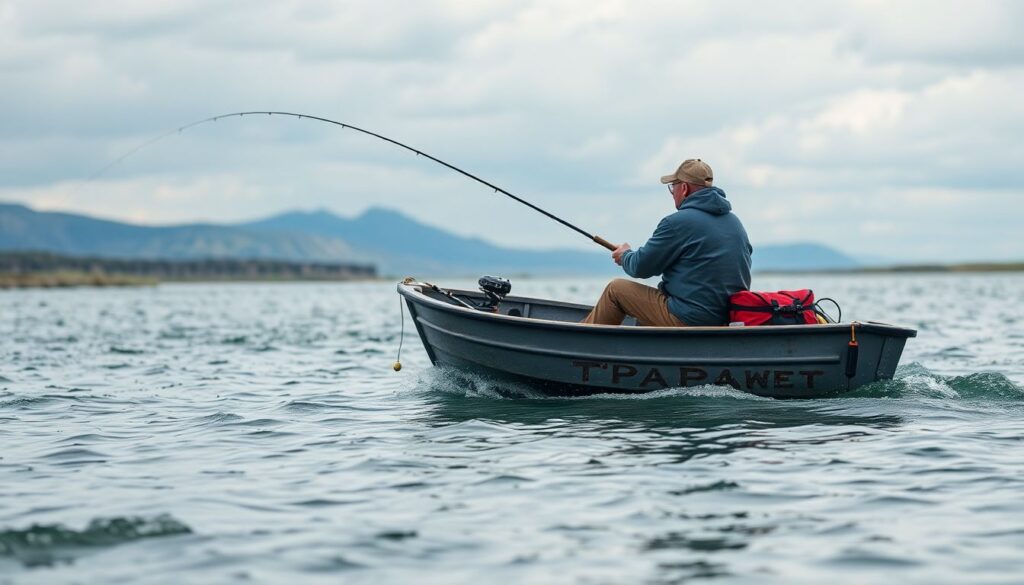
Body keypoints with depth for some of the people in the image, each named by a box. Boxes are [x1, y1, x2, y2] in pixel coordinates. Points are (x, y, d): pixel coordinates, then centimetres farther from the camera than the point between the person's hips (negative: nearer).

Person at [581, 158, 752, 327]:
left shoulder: (678, 222, -14)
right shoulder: (735, 222, 9)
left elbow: (641, 267, -8)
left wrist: (625, 256, 18)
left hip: (687, 320, -8)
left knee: (615, 289, 8)